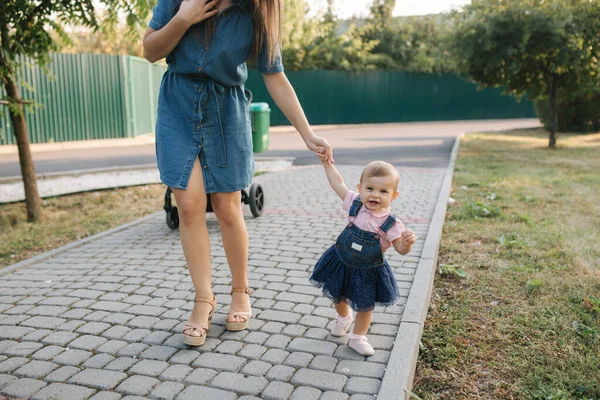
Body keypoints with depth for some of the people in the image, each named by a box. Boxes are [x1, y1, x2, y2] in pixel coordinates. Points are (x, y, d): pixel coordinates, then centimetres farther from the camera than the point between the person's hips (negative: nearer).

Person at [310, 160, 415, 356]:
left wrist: (408, 242, -39)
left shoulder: (391, 224, -21)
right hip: (342, 263, 3)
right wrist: (327, 163, -2)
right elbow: (338, 184, -5)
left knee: (365, 306, 13)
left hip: (368, 272, -3)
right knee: (338, 297, 24)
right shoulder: (355, 203, -15)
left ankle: (358, 338, 36)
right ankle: (343, 318, 56)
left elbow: (401, 249, -16)